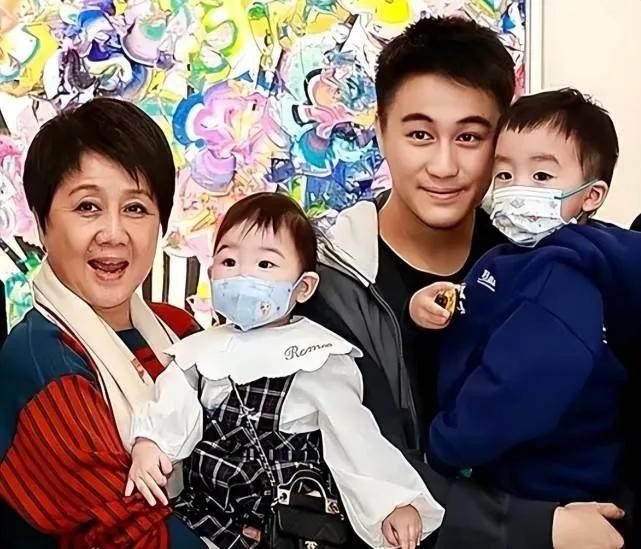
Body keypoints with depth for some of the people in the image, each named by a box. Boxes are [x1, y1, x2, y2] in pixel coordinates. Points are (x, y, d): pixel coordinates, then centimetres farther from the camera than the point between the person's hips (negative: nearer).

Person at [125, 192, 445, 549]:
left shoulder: (318, 357, -5)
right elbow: (172, 409, 0)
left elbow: (354, 437, -6)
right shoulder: (200, 350, 7)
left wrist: (395, 502, -12)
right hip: (204, 515, 3)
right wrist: (147, 443, -20)